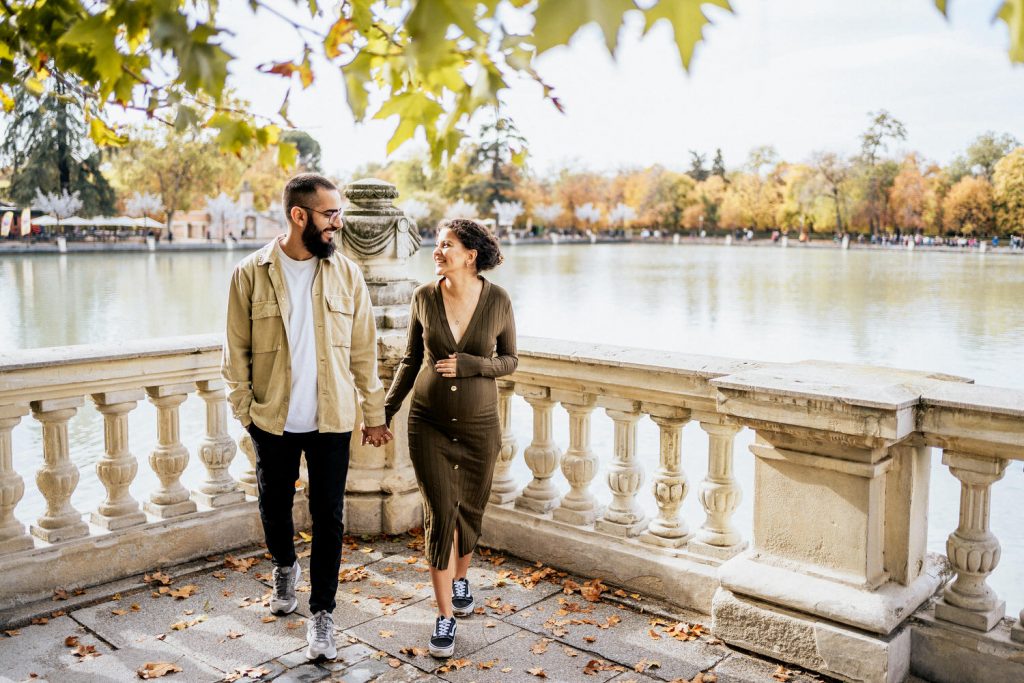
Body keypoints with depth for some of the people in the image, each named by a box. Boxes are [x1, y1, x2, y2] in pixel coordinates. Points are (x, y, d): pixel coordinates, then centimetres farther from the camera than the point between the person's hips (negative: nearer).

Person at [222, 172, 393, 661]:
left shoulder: (346, 274, -2)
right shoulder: (251, 273, -6)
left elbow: (363, 351, 1)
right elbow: (237, 350, 0)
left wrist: (373, 413, 2)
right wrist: (243, 409, -5)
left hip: (331, 420, 0)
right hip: (272, 419, 0)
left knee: (328, 517, 3)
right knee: (274, 506, 18)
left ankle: (322, 614, 18)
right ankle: (285, 567, 48)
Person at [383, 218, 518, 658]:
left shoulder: (498, 301, -10)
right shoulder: (424, 297, -6)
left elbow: (509, 361, 0)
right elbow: (411, 359, 5)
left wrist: (469, 365, -19)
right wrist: (386, 410, 1)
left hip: (479, 425, 0)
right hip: (429, 423, 0)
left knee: (469, 511, 15)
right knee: (440, 514, -4)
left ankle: (460, 578, 45)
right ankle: (445, 616, 9)